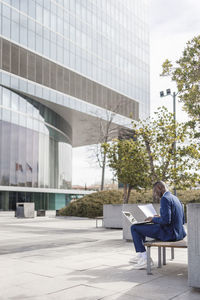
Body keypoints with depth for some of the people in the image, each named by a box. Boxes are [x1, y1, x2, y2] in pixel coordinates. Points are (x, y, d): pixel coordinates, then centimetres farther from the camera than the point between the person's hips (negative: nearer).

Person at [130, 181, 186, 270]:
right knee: (142, 226, 26)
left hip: (169, 234, -10)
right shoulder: (176, 198, 14)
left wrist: (154, 219, -7)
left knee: (134, 228, -2)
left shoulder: (165, 199, -16)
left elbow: (166, 220, -26)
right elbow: (182, 221, 17)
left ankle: (145, 258, 0)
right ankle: (140, 255, 33)